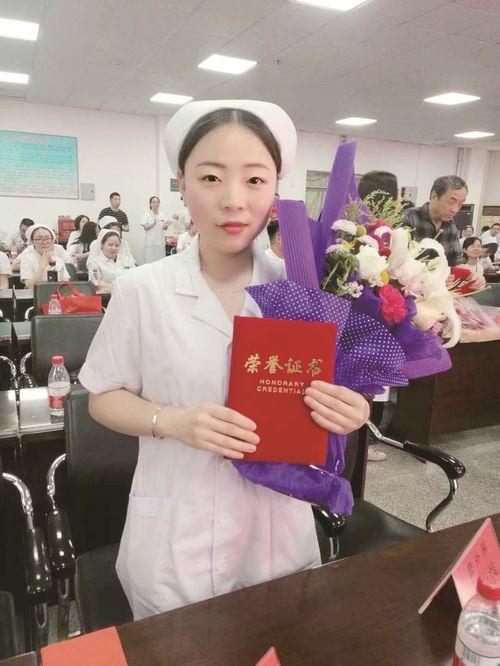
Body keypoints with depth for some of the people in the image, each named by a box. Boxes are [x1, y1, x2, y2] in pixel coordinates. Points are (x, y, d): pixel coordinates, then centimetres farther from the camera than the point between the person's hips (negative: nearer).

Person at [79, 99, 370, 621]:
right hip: (176, 536, -1)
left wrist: (346, 413, -20)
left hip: (277, 529, 2)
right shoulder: (141, 290, -13)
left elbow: (324, 400, 3)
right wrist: (171, 420, -21)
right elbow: (104, 398, -4)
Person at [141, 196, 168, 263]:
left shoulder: (162, 215, 12)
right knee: (149, 260, -7)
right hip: (150, 242, -4)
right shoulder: (146, 215, 0)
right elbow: (145, 228, -10)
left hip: (160, 242, 4)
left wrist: (165, 226, -7)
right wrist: (153, 224, -27)